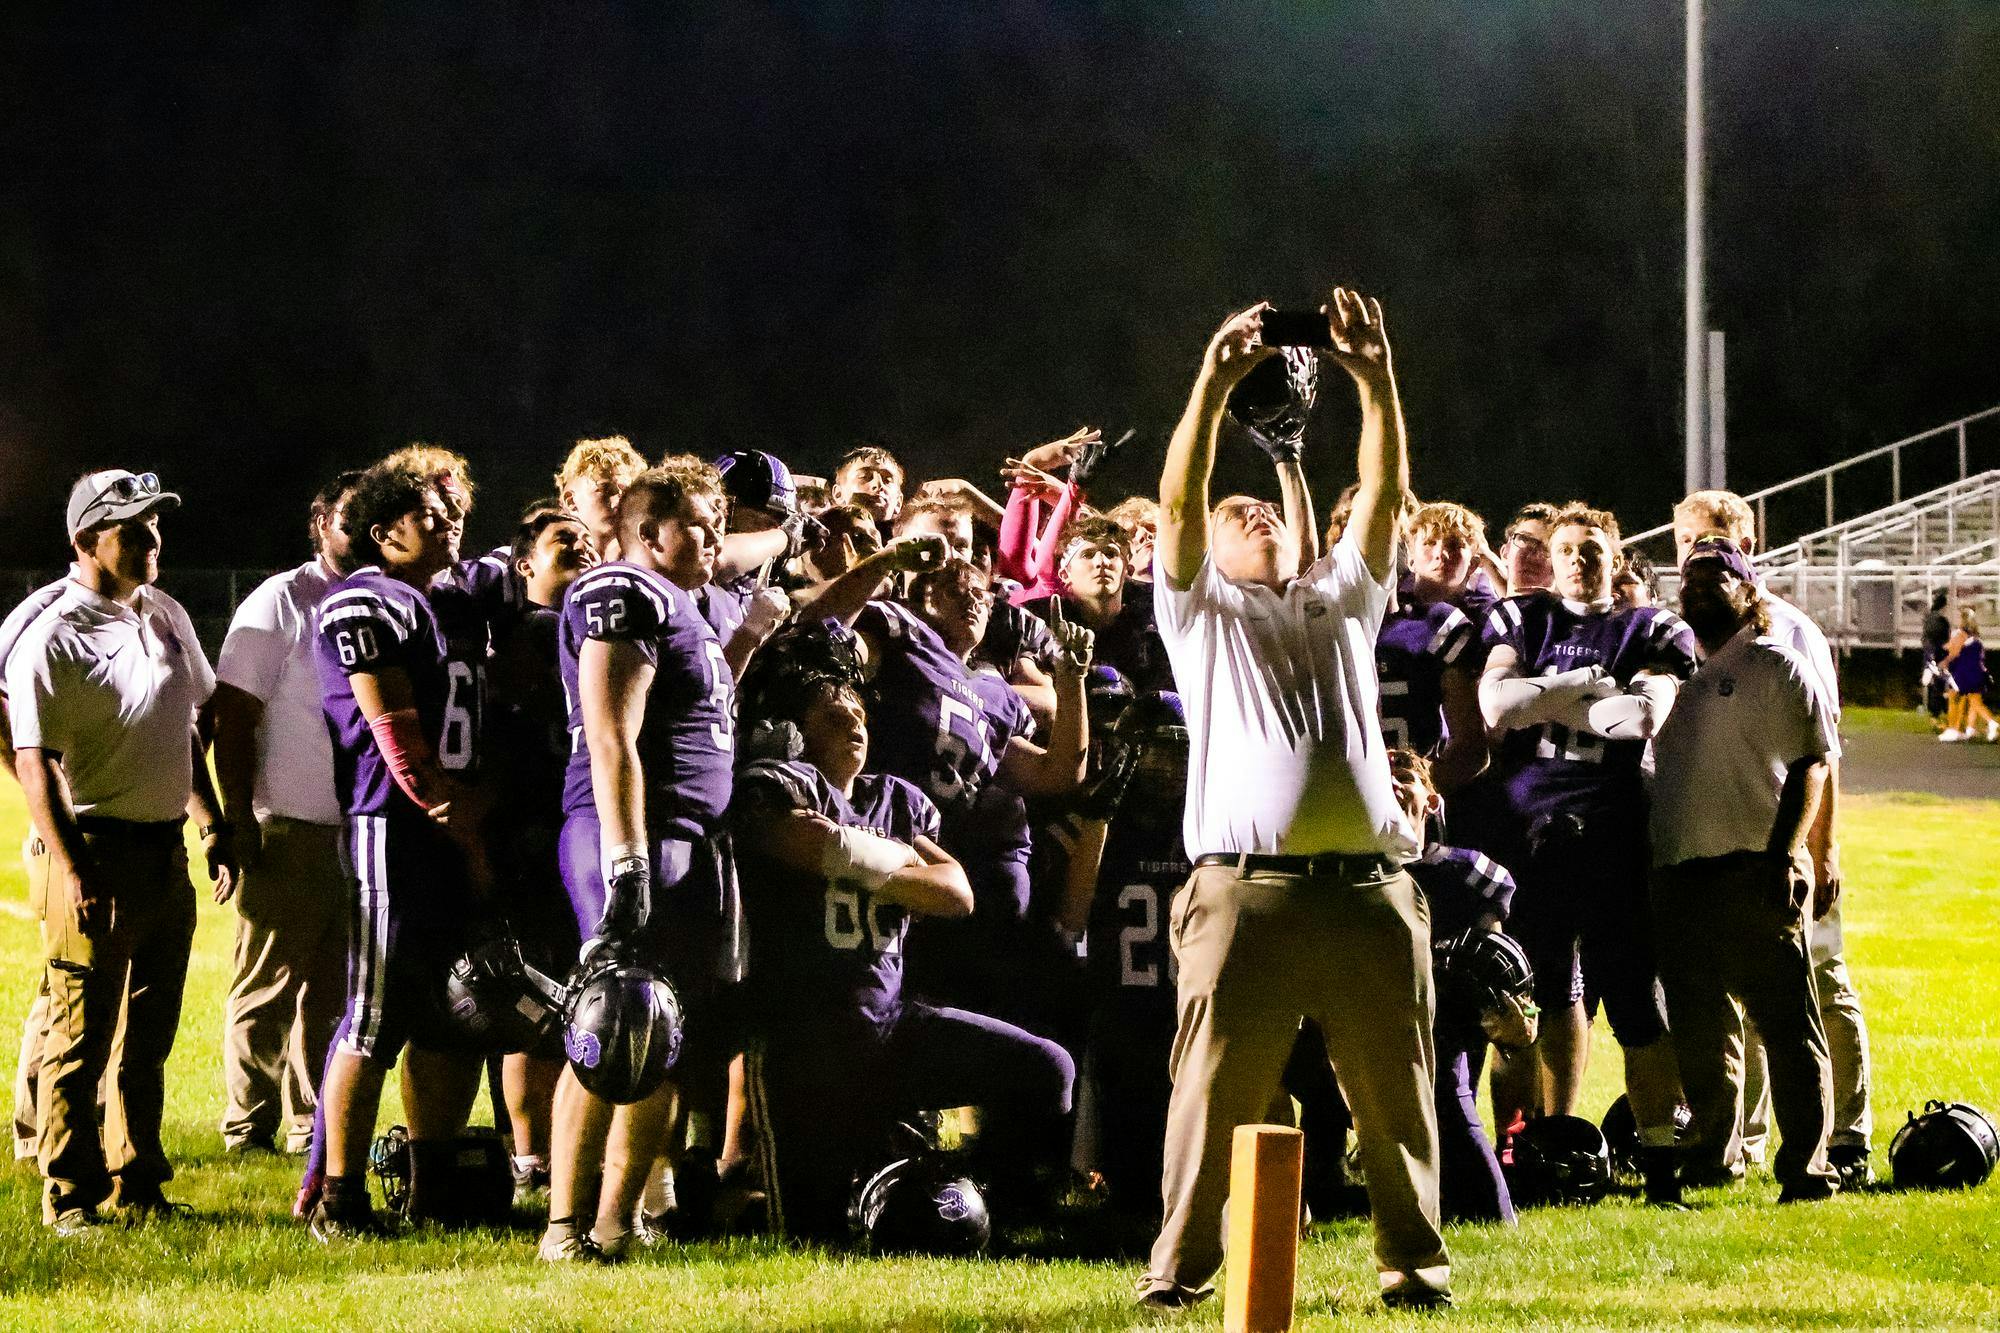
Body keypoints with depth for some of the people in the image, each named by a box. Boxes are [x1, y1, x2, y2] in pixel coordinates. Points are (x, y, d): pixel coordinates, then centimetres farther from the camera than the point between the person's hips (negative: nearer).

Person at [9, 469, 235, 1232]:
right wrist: (69, 870, -21)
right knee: (82, 1034, -4)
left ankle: (138, 1185, 21)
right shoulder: (53, 638, -11)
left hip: (166, 854, 7)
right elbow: (34, 763, -14)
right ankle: (69, 1196, 3)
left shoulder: (167, 618, 12)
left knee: (150, 1032, 12)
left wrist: (214, 829, 19)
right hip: (95, 858, -7)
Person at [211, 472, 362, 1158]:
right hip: (290, 830, -6)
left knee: (332, 991, 11)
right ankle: (248, 1128, 7)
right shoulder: (281, 602, -5)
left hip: (363, 835, 6)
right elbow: (232, 718, -8)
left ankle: (311, 1126, 19)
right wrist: (237, 820, -13)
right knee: (267, 988, 0)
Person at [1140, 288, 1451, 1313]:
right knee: (1215, 1087, -6)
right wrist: (1214, 384, -9)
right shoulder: (1203, 607, 17)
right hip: (1247, 885, -3)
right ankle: (1182, 1266, -1)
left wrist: (1376, 379, 2)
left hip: (1370, 888, 3)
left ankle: (1414, 1259, 11)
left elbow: (1385, 494, 15)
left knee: (1395, 1087, 3)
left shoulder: (1341, 598, 26)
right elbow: (1179, 499, 2)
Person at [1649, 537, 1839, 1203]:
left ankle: (1806, 1167, -8)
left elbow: (1810, 764, -5)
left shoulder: (1774, 667, 1)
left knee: (1786, 1023, -8)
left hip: (1752, 873, -6)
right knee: (1697, 1030, 11)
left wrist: (1786, 854, -14)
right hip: (1678, 874, 6)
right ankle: (1709, 1155, 22)